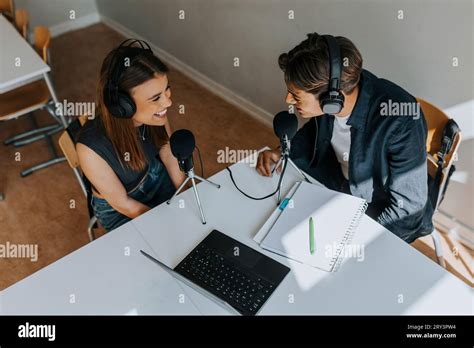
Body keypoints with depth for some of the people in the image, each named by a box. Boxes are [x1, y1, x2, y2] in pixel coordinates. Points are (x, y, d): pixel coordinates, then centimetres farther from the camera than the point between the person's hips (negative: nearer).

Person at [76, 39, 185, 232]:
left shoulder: (154, 111, -26)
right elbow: (123, 203, -21)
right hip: (118, 209, -3)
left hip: (157, 178, 4)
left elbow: (169, 153, -6)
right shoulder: (91, 147, -38)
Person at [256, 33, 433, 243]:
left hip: (382, 214, -5)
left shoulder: (401, 122, -35)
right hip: (341, 185, 5)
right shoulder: (325, 87, -18)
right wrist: (284, 153, -12)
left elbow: (408, 204, -23)